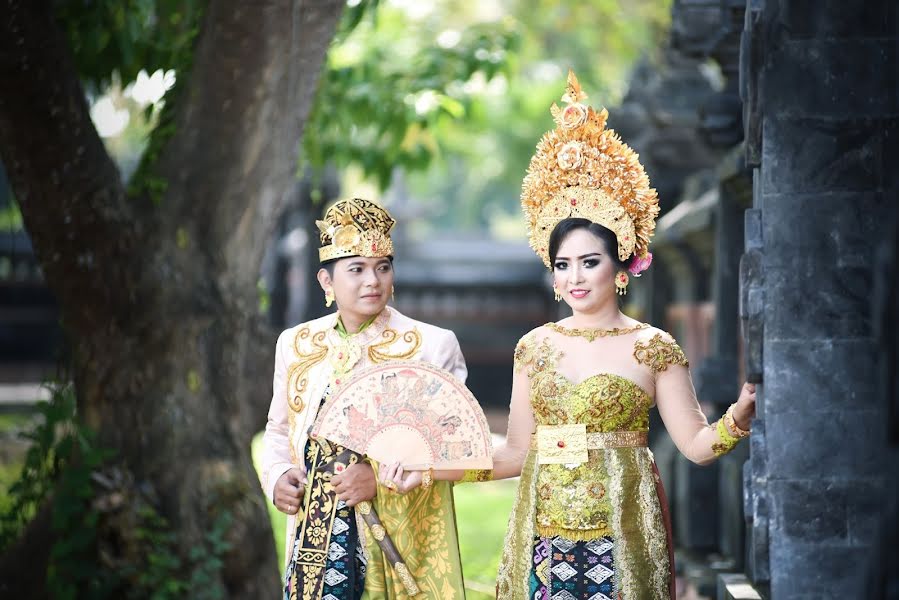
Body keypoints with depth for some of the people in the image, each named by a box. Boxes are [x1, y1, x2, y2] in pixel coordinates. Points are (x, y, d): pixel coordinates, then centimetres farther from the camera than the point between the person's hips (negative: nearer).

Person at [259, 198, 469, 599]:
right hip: (316, 539, 3)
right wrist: (276, 476, -2)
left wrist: (382, 475, -21)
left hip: (398, 540, -3)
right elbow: (279, 430, 18)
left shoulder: (432, 346, -5)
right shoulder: (296, 344, 8)